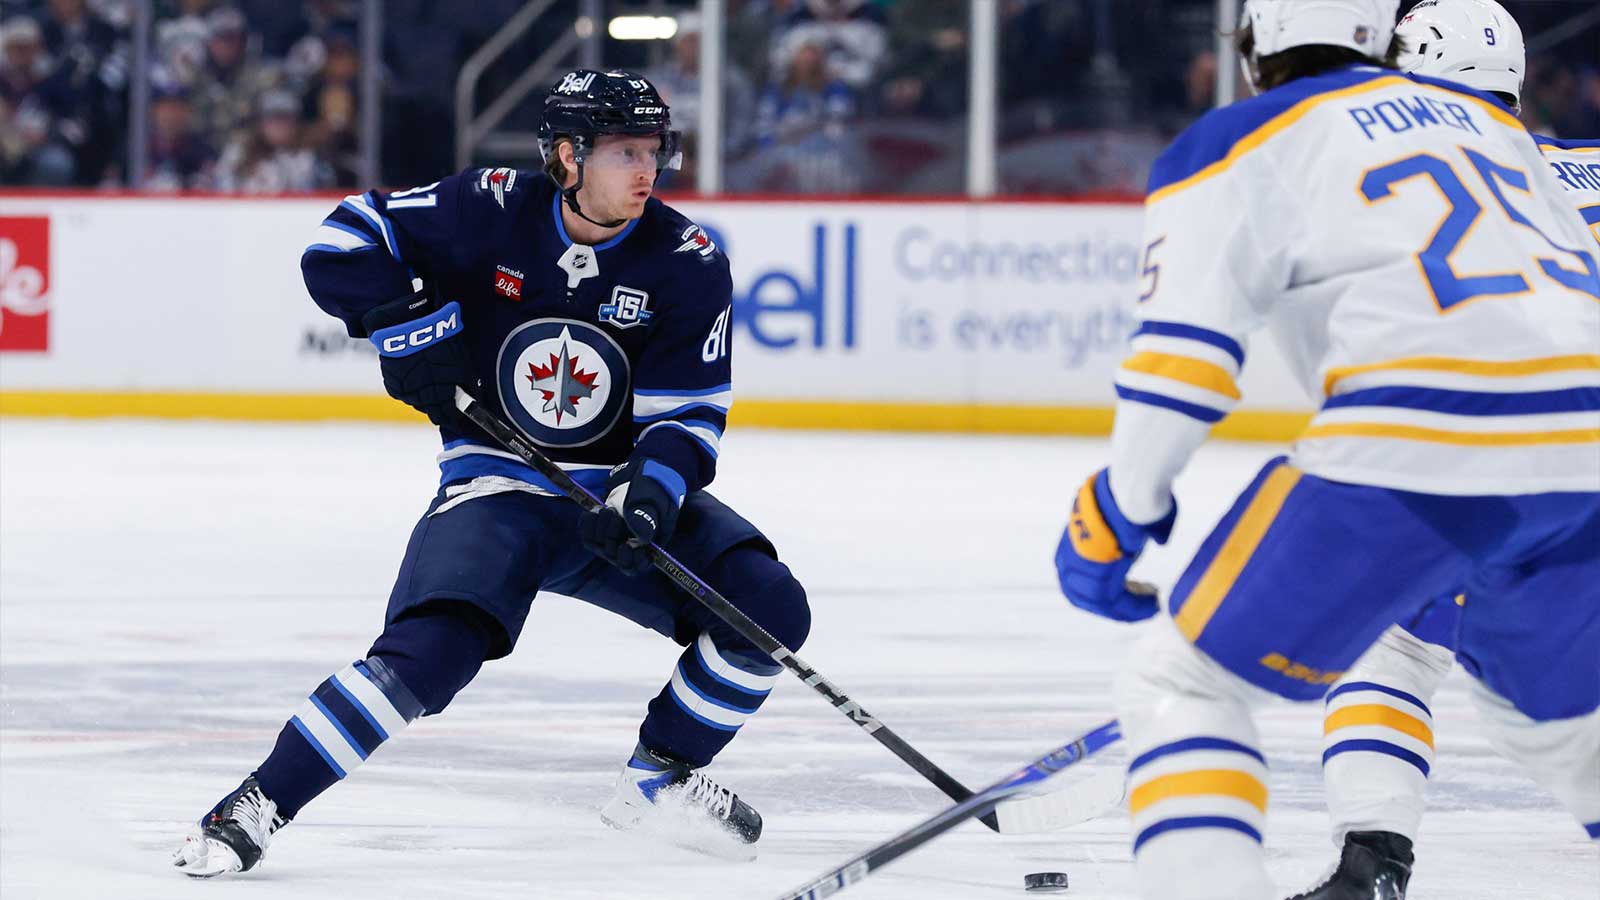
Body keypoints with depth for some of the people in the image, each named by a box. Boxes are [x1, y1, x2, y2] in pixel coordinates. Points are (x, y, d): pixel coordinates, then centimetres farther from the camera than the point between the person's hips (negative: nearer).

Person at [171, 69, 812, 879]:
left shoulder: (687, 262, -8)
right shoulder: (488, 213, -11)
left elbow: (688, 415, -9)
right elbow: (344, 242, -4)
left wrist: (650, 498, -27)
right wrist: (410, 326, -18)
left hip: (625, 488, 3)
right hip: (496, 490, -3)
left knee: (769, 607, -14)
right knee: (430, 650, -27)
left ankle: (660, 780, 7)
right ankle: (259, 803, -15)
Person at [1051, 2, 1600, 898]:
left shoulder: (1236, 146, 10)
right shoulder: (1491, 121, 28)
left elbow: (1181, 344, -2)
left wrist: (1118, 510, 8)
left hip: (1415, 448, -6)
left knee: (1182, 684, 4)